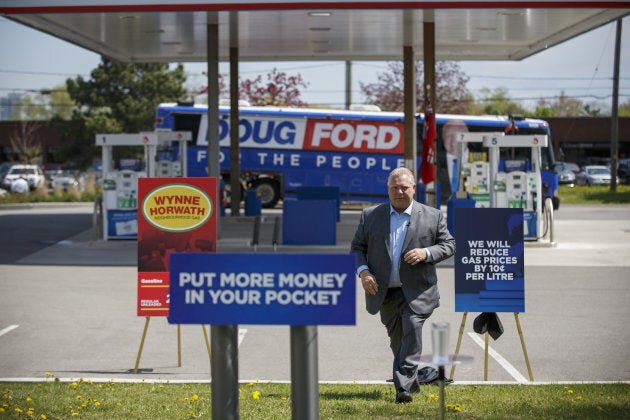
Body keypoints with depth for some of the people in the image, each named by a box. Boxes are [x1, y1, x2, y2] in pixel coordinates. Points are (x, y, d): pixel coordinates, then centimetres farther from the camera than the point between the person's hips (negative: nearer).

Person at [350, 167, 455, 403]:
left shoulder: (432, 216, 2)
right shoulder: (370, 216, 6)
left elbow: (449, 245, 4)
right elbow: (357, 247, 9)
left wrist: (426, 253, -15)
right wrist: (363, 271, -9)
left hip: (417, 292, -3)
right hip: (385, 292, 3)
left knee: (412, 328, -21)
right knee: (397, 340, 14)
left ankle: (404, 387, -22)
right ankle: (411, 381, 34)